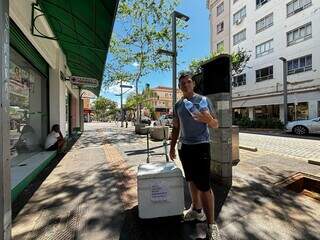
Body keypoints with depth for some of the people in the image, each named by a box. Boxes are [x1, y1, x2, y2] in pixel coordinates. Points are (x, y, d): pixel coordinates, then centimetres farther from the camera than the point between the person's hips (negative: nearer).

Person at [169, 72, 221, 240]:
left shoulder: (203, 100, -2)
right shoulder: (178, 105, 10)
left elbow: (216, 125, -3)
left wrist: (209, 119, -26)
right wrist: (172, 146, 13)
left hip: (200, 146, -5)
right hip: (184, 147, 5)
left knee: (204, 185, -2)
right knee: (191, 181, 17)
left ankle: (211, 224, 18)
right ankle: (197, 210, 37)